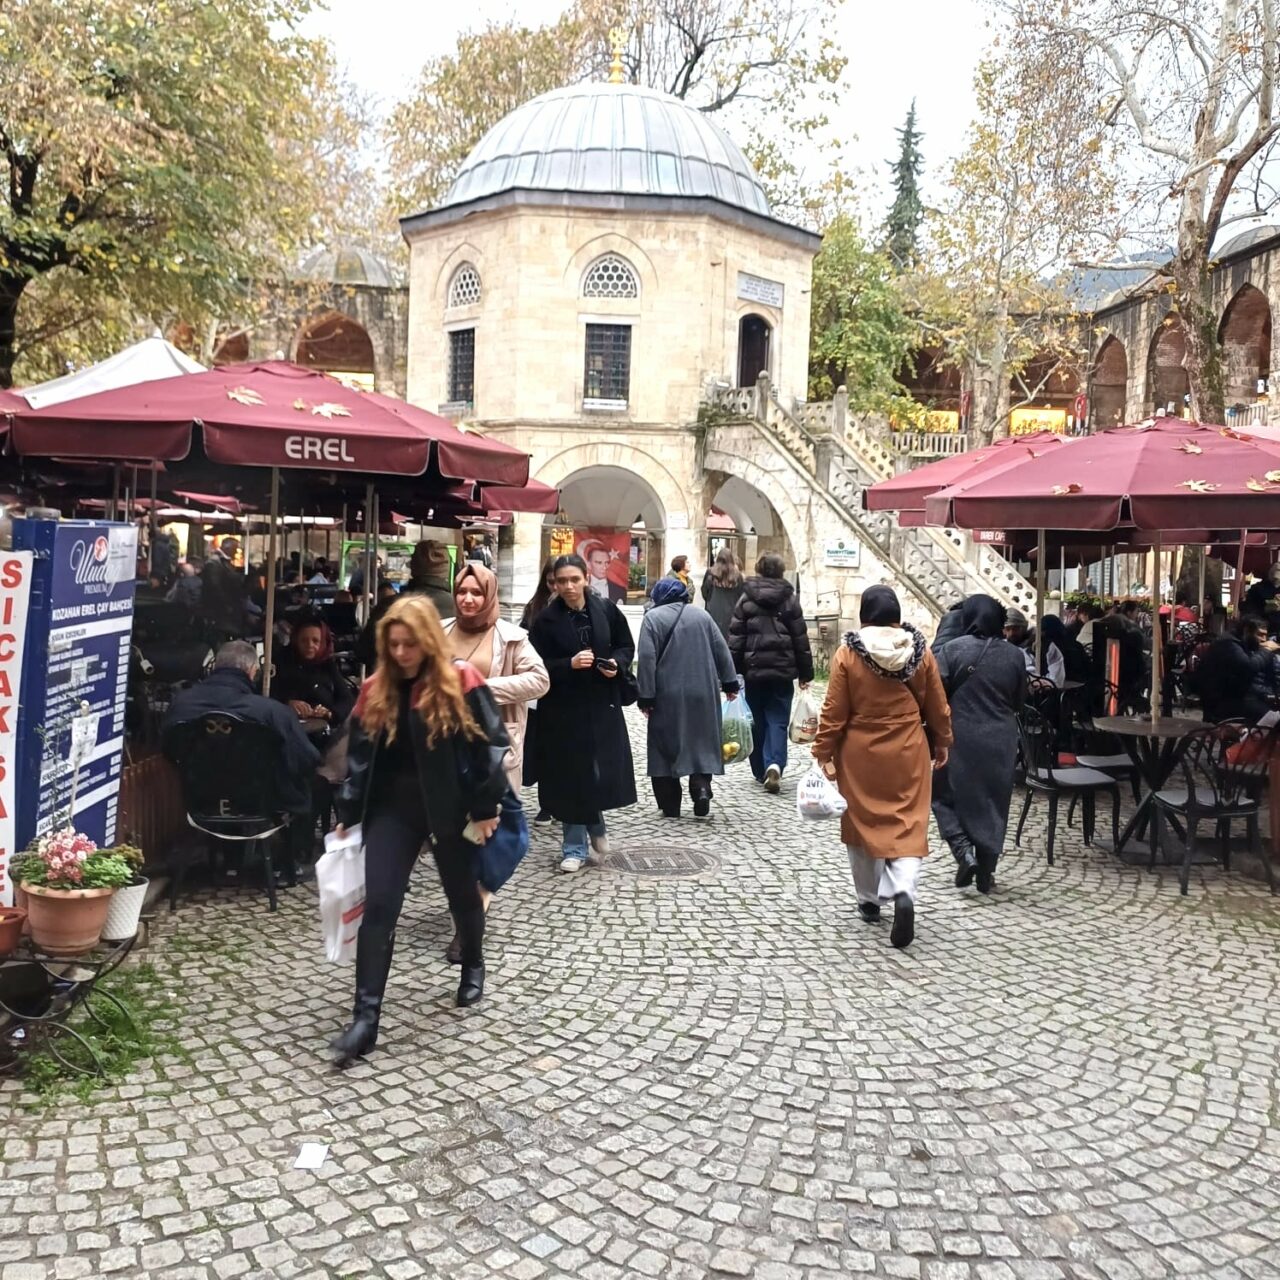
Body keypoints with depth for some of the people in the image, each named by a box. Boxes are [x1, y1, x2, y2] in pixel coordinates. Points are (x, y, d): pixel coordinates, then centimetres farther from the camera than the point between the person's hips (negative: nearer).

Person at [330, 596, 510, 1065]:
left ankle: (473, 967, 46)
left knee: (462, 894, 16)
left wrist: (485, 809, -11)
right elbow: (359, 756, 8)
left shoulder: (460, 682, -10)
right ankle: (365, 1017, -3)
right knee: (378, 906, -7)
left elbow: (491, 743, -10)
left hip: (449, 808, -2)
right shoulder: (376, 689, 3)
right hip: (391, 808, 3)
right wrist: (348, 815, 6)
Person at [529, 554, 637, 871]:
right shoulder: (546, 619, -6)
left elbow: (626, 646, 10)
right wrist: (569, 664, -22)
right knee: (571, 775, 1)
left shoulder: (606, 610, -1)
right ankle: (575, 849, 14)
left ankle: (596, 824, 33)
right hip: (564, 708, -1)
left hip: (603, 703, 2)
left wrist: (617, 663, -11)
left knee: (605, 770, 1)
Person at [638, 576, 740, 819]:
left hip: (667, 696, -3)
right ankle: (701, 787, -5)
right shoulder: (702, 615, 9)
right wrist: (730, 683, 14)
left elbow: (647, 659, -10)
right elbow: (722, 651, 8)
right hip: (702, 694, 3)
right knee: (702, 741, 14)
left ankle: (670, 805, 8)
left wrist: (646, 696, -8)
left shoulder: (653, 617, -3)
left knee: (665, 746, 6)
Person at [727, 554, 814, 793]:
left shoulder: (746, 599, 1)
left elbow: (735, 638, -2)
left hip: (754, 669, 0)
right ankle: (774, 765, -19)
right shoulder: (789, 599, 2)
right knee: (778, 721, 2)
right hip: (783, 669, 0)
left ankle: (761, 771, 19)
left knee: (757, 720, 12)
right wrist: (805, 674, 9)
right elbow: (801, 639, 3)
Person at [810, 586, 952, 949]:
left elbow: (834, 711, -8)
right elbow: (937, 706, 6)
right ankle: (903, 893, -19)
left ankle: (869, 900, 24)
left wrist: (823, 752, 1)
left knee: (862, 823, 15)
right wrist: (942, 743, 20)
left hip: (860, 753, -1)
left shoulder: (848, 654, -10)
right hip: (907, 753, 1)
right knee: (908, 825, 4)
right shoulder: (920, 652, -3)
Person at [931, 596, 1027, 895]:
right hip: (1001, 741, 3)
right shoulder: (1014, 655, 1)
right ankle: (986, 874, 16)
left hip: (961, 738, -3)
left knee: (946, 795, 13)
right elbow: (1020, 701, 10)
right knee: (993, 803, 11)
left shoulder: (954, 649, -10)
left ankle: (964, 852, -6)